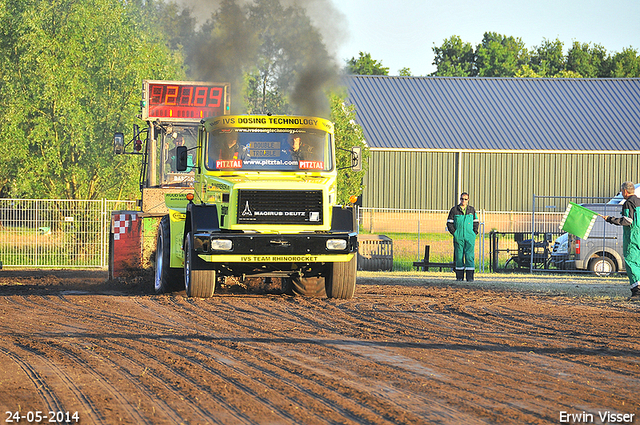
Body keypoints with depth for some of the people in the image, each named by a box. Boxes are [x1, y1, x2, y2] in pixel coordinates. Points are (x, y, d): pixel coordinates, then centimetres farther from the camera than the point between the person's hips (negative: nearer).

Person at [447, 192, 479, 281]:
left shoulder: (472, 210, 9)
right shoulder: (454, 210, 5)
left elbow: (476, 222, 17)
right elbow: (449, 223, 6)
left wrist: (474, 233, 4)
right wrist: (454, 233, -4)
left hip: (469, 237, 0)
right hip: (458, 237, 0)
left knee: (469, 256, -7)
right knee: (459, 256, 1)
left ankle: (470, 277, -8)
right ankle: (459, 276, 8)